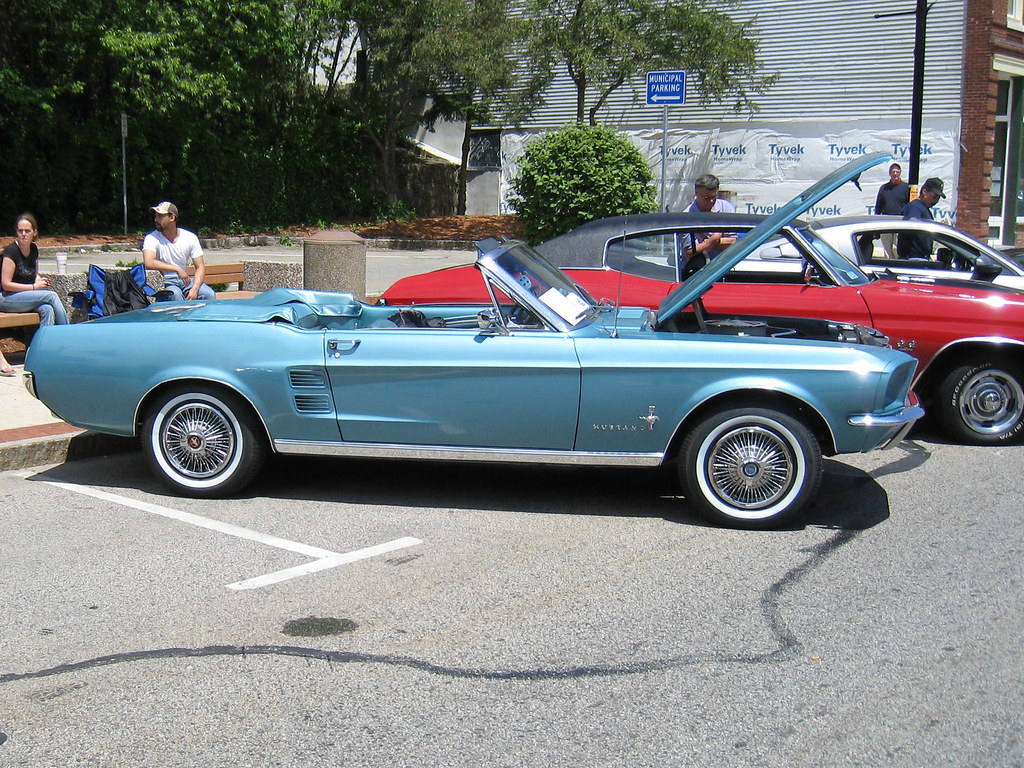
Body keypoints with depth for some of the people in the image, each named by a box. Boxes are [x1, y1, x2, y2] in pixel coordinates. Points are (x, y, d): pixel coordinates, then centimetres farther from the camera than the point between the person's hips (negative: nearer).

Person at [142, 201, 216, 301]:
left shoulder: (190, 237, 2)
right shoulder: (151, 238, -6)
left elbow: (200, 267, 0)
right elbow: (148, 263, -23)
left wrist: (195, 289, -18)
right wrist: (177, 269, -24)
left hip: (186, 280, 3)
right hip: (165, 283, -3)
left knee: (209, 294, -23)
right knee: (176, 295, -36)